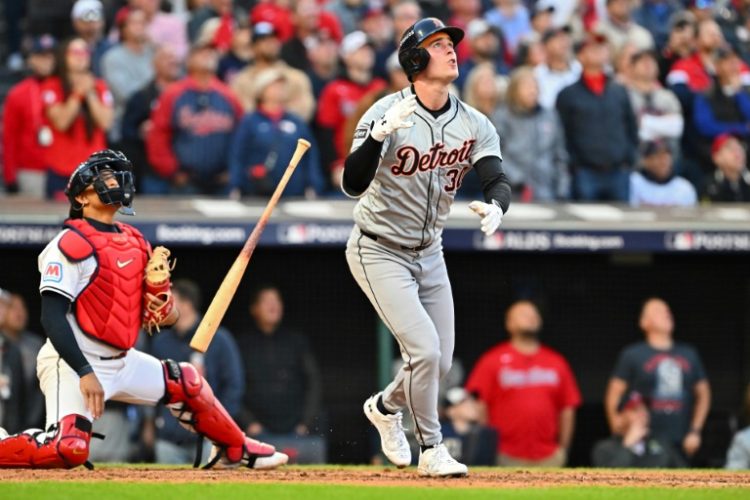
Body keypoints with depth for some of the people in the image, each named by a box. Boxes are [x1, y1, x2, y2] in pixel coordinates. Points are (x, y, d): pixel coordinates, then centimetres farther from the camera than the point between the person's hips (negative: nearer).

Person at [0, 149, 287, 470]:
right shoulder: (71, 244, -12)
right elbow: (52, 317, -20)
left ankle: (236, 450, 35)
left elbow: (165, 320, 13)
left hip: (122, 361, 8)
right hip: (73, 362, -8)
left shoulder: (136, 243, 11)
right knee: (68, 449, -28)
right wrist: (85, 373, -27)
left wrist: (158, 284, -10)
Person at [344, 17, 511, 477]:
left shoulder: (475, 125, -5)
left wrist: (495, 205, -40)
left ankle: (386, 406, 39)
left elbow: (498, 181, -16)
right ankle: (431, 450, 0)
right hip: (379, 252, -6)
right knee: (425, 348, -17)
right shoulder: (387, 113, -20)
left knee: (440, 363, 8)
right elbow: (353, 185, -30)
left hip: (429, 255, 6)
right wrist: (379, 134, -47)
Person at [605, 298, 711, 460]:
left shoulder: (689, 354, 15)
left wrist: (695, 431, 10)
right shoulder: (632, 354, 4)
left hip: (681, 445, 4)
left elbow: (703, 393, 20)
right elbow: (613, 395, 3)